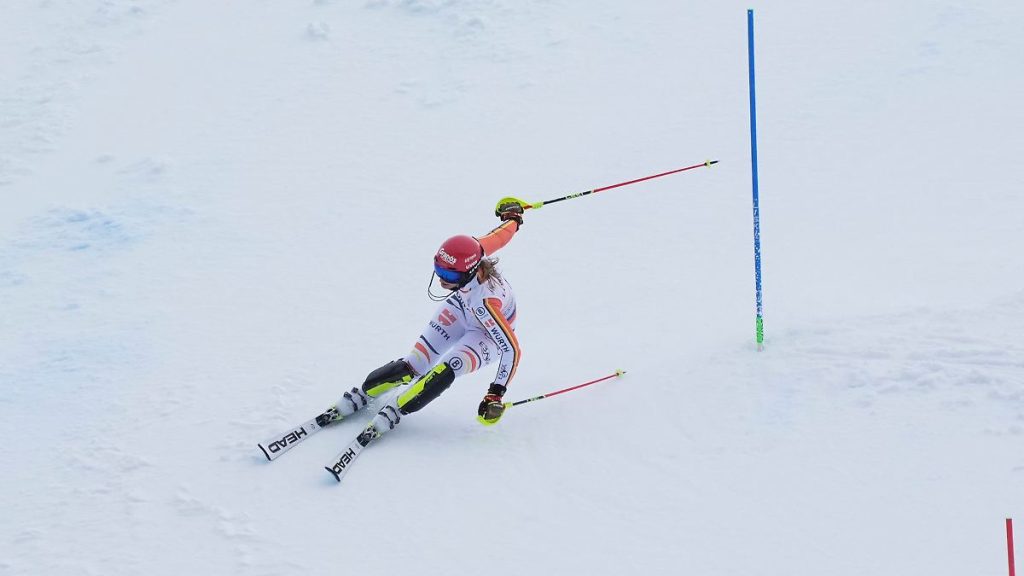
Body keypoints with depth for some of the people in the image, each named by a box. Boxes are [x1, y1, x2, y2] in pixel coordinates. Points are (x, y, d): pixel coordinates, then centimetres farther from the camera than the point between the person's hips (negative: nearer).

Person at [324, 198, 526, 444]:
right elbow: (501, 234, -12)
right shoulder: (471, 254, -33)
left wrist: (496, 395, -32)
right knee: (411, 366, -4)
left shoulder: (487, 301, -47)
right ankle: (362, 394, 14)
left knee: (444, 373, -25)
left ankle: (392, 412, -6)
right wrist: (513, 217, 12)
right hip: (461, 309, 5)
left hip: (491, 332, -5)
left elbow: (512, 349, -37)